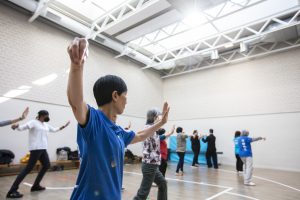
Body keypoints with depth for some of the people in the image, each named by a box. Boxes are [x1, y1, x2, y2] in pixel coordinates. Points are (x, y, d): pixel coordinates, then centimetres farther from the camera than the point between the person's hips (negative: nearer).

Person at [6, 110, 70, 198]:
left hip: (43, 149, 9)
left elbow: (54, 130, 31)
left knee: (47, 165, 14)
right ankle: (13, 190, -6)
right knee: (28, 168, -12)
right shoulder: (33, 122, -7)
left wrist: (63, 126, 34)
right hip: (36, 149, -9)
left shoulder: (46, 125, 16)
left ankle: (36, 185, 24)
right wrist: (16, 126, -42)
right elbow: (22, 127, -21)